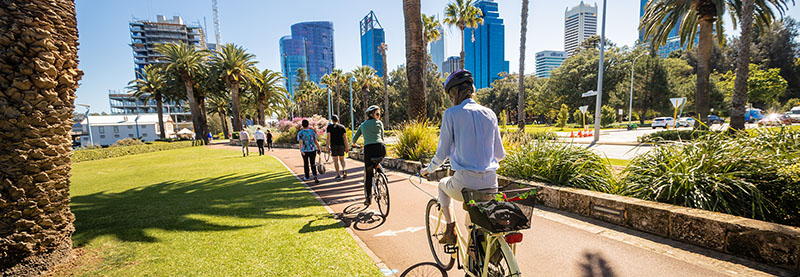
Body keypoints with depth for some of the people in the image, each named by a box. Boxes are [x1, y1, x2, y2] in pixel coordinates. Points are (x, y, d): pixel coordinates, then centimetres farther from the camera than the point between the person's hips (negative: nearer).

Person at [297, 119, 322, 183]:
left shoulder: (300, 133, -3)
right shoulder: (312, 131, 3)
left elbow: (300, 142, -15)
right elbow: (315, 141, 6)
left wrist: (301, 151, -23)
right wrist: (318, 149, 14)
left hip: (305, 151, -1)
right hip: (313, 150, 1)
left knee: (306, 163, 17)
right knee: (313, 164, 4)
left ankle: (307, 177, 29)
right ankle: (315, 176, -16)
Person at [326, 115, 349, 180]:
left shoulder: (329, 126, 1)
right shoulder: (342, 126, 7)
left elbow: (328, 137, -7)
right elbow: (345, 137, 2)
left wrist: (328, 147, -4)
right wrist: (346, 147, 6)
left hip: (333, 145, -2)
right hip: (341, 145, 2)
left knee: (335, 160, 5)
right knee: (342, 159, 14)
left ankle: (338, 175, 4)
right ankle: (344, 170, -11)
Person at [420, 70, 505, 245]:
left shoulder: (451, 114, -6)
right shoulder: (489, 114, 7)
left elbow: (442, 153, -4)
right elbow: (500, 154, 11)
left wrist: (428, 170, 16)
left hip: (465, 184, -4)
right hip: (491, 184, 5)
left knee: (443, 185, 31)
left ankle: (450, 230, 25)